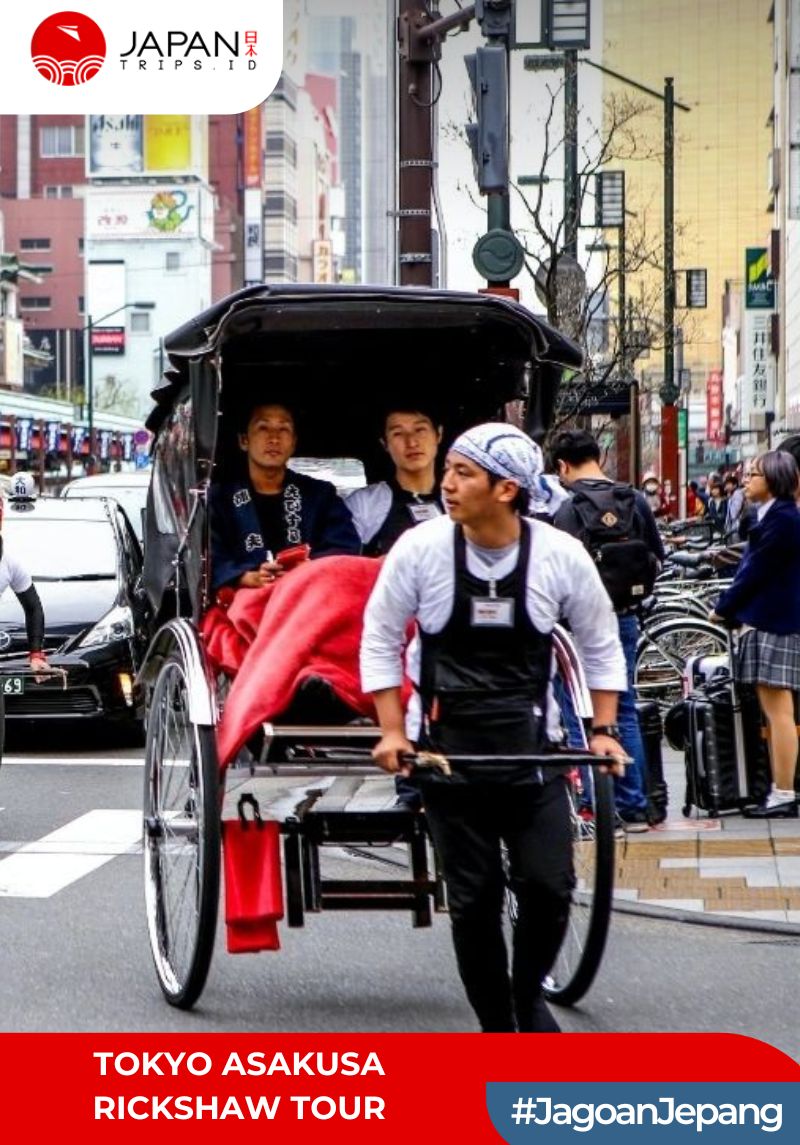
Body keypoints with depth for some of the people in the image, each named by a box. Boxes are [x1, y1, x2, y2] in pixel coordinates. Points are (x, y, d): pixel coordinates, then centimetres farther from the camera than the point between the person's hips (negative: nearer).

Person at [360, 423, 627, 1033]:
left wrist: (604, 729, 2)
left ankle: (528, 992, 24)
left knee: (550, 888, -4)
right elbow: (379, 638, 2)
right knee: (474, 900, 2)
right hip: (446, 749, -1)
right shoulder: (421, 547, -9)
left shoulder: (561, 555, -6)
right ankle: (498, 1028, 18)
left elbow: (601, 645, 8)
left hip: (530, 751, 1)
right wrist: (392, 730, -4)